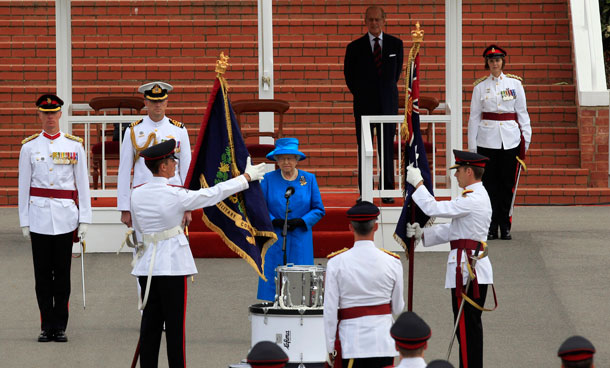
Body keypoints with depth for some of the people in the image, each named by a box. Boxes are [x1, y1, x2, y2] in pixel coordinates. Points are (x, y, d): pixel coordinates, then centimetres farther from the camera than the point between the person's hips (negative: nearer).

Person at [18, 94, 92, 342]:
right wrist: (24, 221, 2)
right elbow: (24, 185, 6)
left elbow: (82, 184, 5)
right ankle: (47, 327, 7)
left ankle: (60, 326, 7)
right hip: (39, 216, 0)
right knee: (43, 273, 1)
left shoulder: (74, 145, 5)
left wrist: (84, 219, 0)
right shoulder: (29, 147, 4)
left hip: (65, 216, 0)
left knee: (62, 272, 1)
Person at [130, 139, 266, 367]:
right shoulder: (175, 195, -14)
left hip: (147, 263, 6)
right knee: (175, 323, 0)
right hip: (172, 263, -6)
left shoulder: (137, 194, 3)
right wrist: (247, 177, 5)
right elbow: (214, 194, -6)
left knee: (150, 322, 9)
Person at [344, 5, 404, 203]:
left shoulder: (396, 44, 5)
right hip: (364, 105, -1)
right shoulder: (355, 47, 0)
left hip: (388, 103, 1)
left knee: (387, 149, 0)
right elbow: (349, 75, 11)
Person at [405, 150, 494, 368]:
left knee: (467, 327, -7)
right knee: (471, 327, 15)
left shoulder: (473, 199, -17)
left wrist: (417, 183, -8)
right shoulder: (476, 196, 17)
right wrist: (422, 234, 9)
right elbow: (451, 230, 18)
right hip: (474, 269, 10)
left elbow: (434, 209, -19)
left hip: (468, 268, -10)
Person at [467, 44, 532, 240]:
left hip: (510, 140, 0)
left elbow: (522, 112, 9)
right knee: (489, 182, 0)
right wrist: (472, 145, 3)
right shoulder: (480, 86, 5)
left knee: (507, 183, 2)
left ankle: (505, 226, 9)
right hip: (487, 140, 0)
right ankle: (491, 227, 5)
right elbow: (474, 116, 7)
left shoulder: (514, 83, 6)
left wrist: (526, 137, 3)